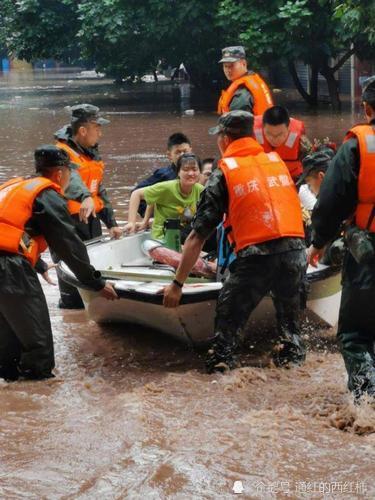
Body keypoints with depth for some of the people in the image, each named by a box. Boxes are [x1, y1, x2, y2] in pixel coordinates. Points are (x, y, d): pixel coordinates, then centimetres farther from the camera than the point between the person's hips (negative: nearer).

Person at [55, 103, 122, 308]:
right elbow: (70, 177, -36)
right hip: (69, 222, -8)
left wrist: (111, 222, 18)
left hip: (92, 220, 8)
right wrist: (84, 197, -54)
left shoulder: (91, 153, 15)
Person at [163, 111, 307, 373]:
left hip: (256, 256, -4)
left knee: (229, 321, 8)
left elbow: (198, 237, 4)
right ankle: (292, 357, 28)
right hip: (296, 251, 4)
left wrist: (177, 284, 7)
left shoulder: (224, 172, 6)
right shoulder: (277, 160, 18)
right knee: (289, 315, 25)